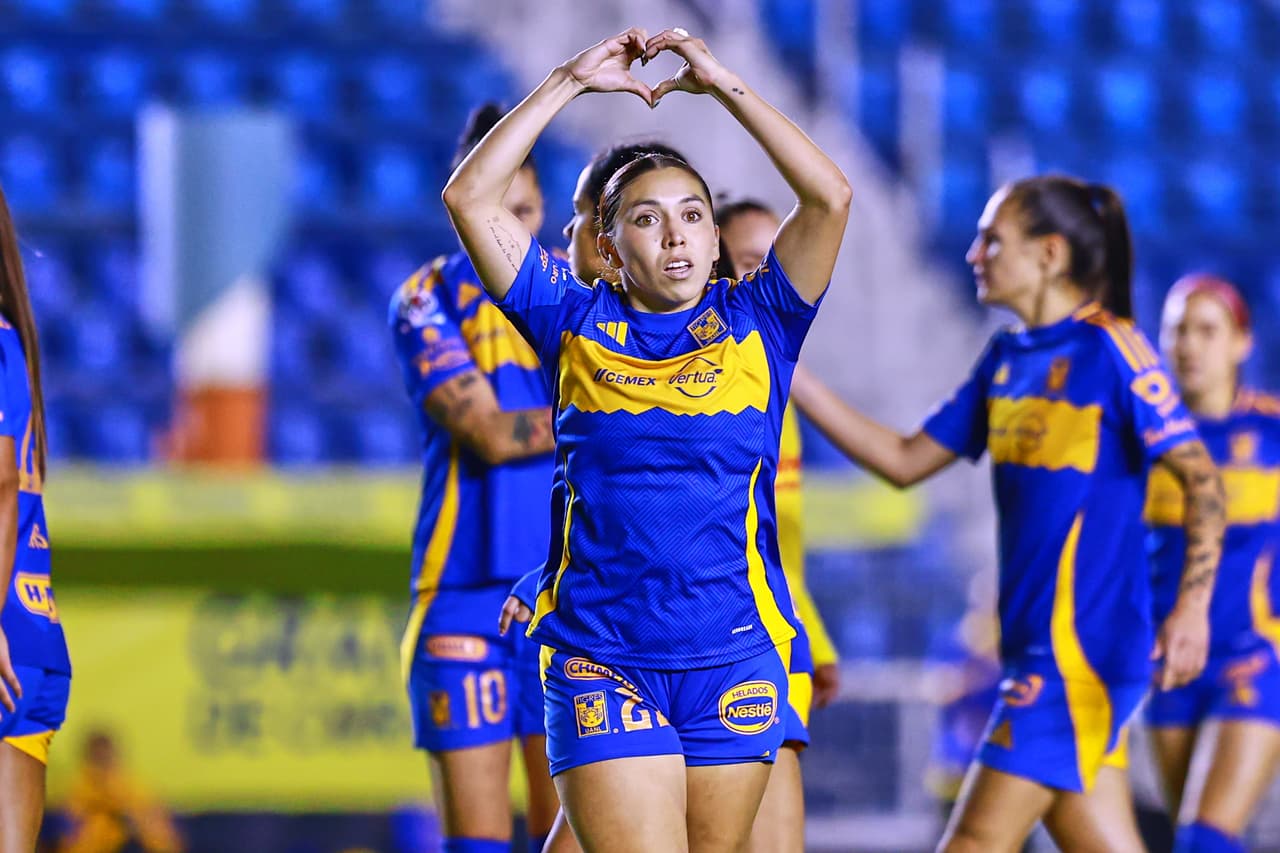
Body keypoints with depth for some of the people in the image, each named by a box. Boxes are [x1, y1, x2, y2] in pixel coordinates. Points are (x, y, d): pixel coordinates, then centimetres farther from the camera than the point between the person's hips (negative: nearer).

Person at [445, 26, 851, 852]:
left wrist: (724, 85, -3)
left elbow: (831, 195, -5)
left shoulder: (755, 324, 7)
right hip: (600, 655, -1)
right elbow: (470, 197, 1)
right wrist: (569, 82, 2)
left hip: (735, 657, 1)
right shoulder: (577, 325, 7)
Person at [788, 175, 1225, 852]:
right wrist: (796, 384, 10)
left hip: (1084, 639, -8)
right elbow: (904, 462, 16)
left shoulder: (1110, 350, -10)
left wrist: (1192, 608, -20)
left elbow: (1200, 478, -12)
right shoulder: (1007, 359, 13)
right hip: (1036, 642, 8)